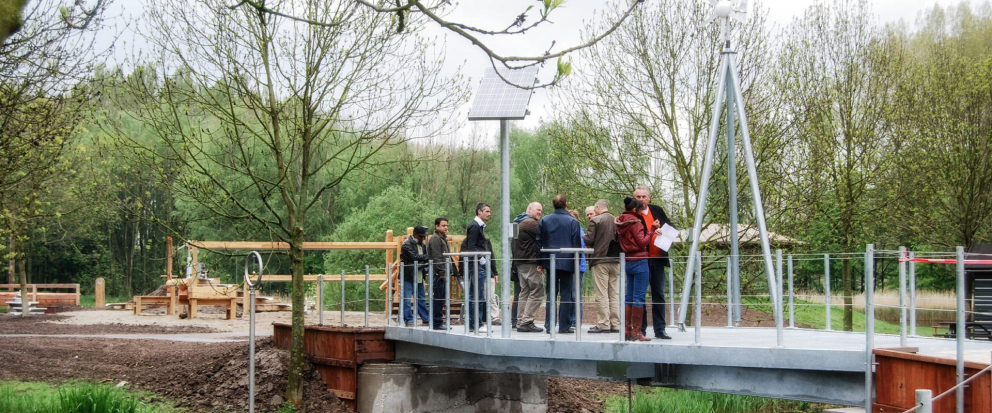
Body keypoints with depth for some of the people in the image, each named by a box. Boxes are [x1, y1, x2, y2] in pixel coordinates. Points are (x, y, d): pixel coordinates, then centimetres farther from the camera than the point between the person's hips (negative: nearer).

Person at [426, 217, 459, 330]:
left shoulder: (443, 239, 23)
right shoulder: (435, 239, -9)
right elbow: (436, 258, -17)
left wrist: (454, 270, 24)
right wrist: (442, 272, -20)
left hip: (443, 274, 10)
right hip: (438, 274, -10)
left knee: (440, 299, 11)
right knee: (438, 298, -8)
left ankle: (438, 322, 15)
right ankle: (437, 322, -7)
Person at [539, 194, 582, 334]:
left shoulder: (544, 220, 4)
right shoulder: (572, 221, -4)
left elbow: (539, 243, 5)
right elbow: (577, 244, -3)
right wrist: (576, 264, 5)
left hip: (550, 262, 2)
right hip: (567, 262, -2)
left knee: (551, 293, 8)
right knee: (566, 294, 2)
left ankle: (549, 325, 4)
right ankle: (564, 326, 2)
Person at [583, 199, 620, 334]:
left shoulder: (595, 220, -8)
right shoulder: (617, 221, 7)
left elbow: (589, 240, -11)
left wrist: (582, 236, 10)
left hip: (601, 260, -5)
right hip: (615, 260, 5)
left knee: (601, 294, -3)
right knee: (614, 294, 8)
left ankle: (603, 324, -5)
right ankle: (615, 324, 7)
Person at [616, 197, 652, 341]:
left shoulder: (620, 223, 13)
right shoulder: (634, 222, -11)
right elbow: (642, 242, -14)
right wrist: (650, 232, 1)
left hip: (628, 262, 8)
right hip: (639, 261, -8)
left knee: (629, 296, 12)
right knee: (639, 296, -6)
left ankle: (627, 329, 13)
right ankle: (636, 331, -6)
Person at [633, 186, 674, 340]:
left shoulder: (657, 210, 9)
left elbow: (671, 227, 20)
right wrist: (651, 232, -25)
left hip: (657, 259, 4)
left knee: (659, 294, 7)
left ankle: (660, 329, 11)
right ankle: (641, 329, 9)